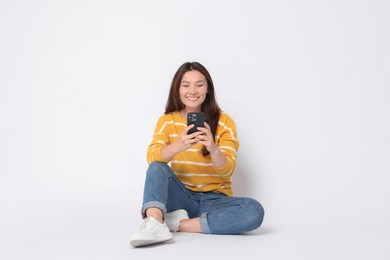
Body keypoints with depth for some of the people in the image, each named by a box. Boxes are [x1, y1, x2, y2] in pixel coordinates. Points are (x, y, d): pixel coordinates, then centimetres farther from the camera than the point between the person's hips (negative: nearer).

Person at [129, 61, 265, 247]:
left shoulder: (224, 121, -3)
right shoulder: (167, 121, 1)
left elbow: (227, 170, -13)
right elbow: (152, 157, -16)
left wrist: (213, 148, -36)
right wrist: (179, 145, -38)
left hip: (215, 199, 0)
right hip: (182, 197, 1)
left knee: (254, 211, -29)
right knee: (157, 167, -25)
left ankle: (180, 224, -25)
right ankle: (155, 224, -45)